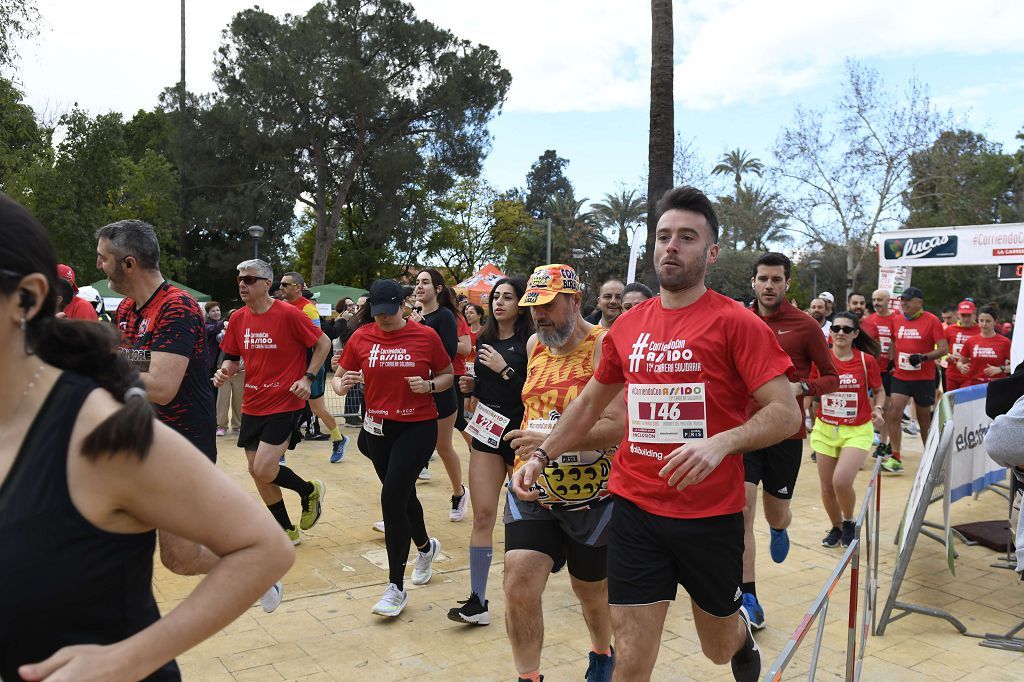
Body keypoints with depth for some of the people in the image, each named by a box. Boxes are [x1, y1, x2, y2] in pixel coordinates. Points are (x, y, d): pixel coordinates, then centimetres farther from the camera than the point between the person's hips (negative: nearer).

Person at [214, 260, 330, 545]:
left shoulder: (288, 314, -13)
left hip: (285, 404, -6)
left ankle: (310, 491, 16)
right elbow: (232, 358, 13)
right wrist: (224, 371, -8)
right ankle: (288, 531, 28)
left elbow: (323, 343, -5)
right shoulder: (238, 318, 4)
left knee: (264, 470, -15)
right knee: (256, 471, 10)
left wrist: (308, 378, -12)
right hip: (252, 406, 7)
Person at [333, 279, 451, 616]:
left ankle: (396, 587, -3)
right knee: (402, 495, 19)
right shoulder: (361, 338, -1)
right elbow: (338, 377, 6)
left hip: (418, 427, -4)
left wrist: (429, 385, -17)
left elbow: (448, 375, 4)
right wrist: (342, 384, -17)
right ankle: (426, 547, 50)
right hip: (378, 428, 4)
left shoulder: (425, 336, -7)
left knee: (392, 497, -15)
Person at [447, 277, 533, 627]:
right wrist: (471, 386, 0)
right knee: (483, 515, -1)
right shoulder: (485, 339, 8)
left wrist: (505, 368, -20)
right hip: (487, 431, 5)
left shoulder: (529, 343, -10)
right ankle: (478, 601, 3)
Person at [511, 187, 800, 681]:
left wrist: (721, 443, -30)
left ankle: (741, 628, 57)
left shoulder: (736, 323, -10)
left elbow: (786, 413, -14)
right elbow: (590, 403, 17)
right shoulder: (628, 326, 4)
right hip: (637, 510, 3)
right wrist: (542, 455, 8)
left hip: (712, 515, -2)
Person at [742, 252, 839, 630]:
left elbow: (832, 377, 0)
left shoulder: (805, 325, -5)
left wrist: (801, 387, -18)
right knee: (741, 513, -9)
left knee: (776, 515, 13)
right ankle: (749, 600, 2)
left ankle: (779, 529, 53)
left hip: (786, 433, -1)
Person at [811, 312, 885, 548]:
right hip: (826, 429, 3)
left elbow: (879, 390, 8)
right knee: (827, 488, 7)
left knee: (841, 481, -21)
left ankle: (849, 522, 11)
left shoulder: (866, 360, -7)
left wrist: (878, 409, -10)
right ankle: (836, 527, 35)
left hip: (857, 431, -2)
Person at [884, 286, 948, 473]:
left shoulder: (931, 321, -8)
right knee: (894, 415, -11)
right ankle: (895, 458, -8)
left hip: (924, 378, -3)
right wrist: (891, 360, 9)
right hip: (900, 377, 3)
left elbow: (943, 348, -11)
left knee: (924, 418, 10)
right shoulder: (897, 320, 6)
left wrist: (924, 357, -25)